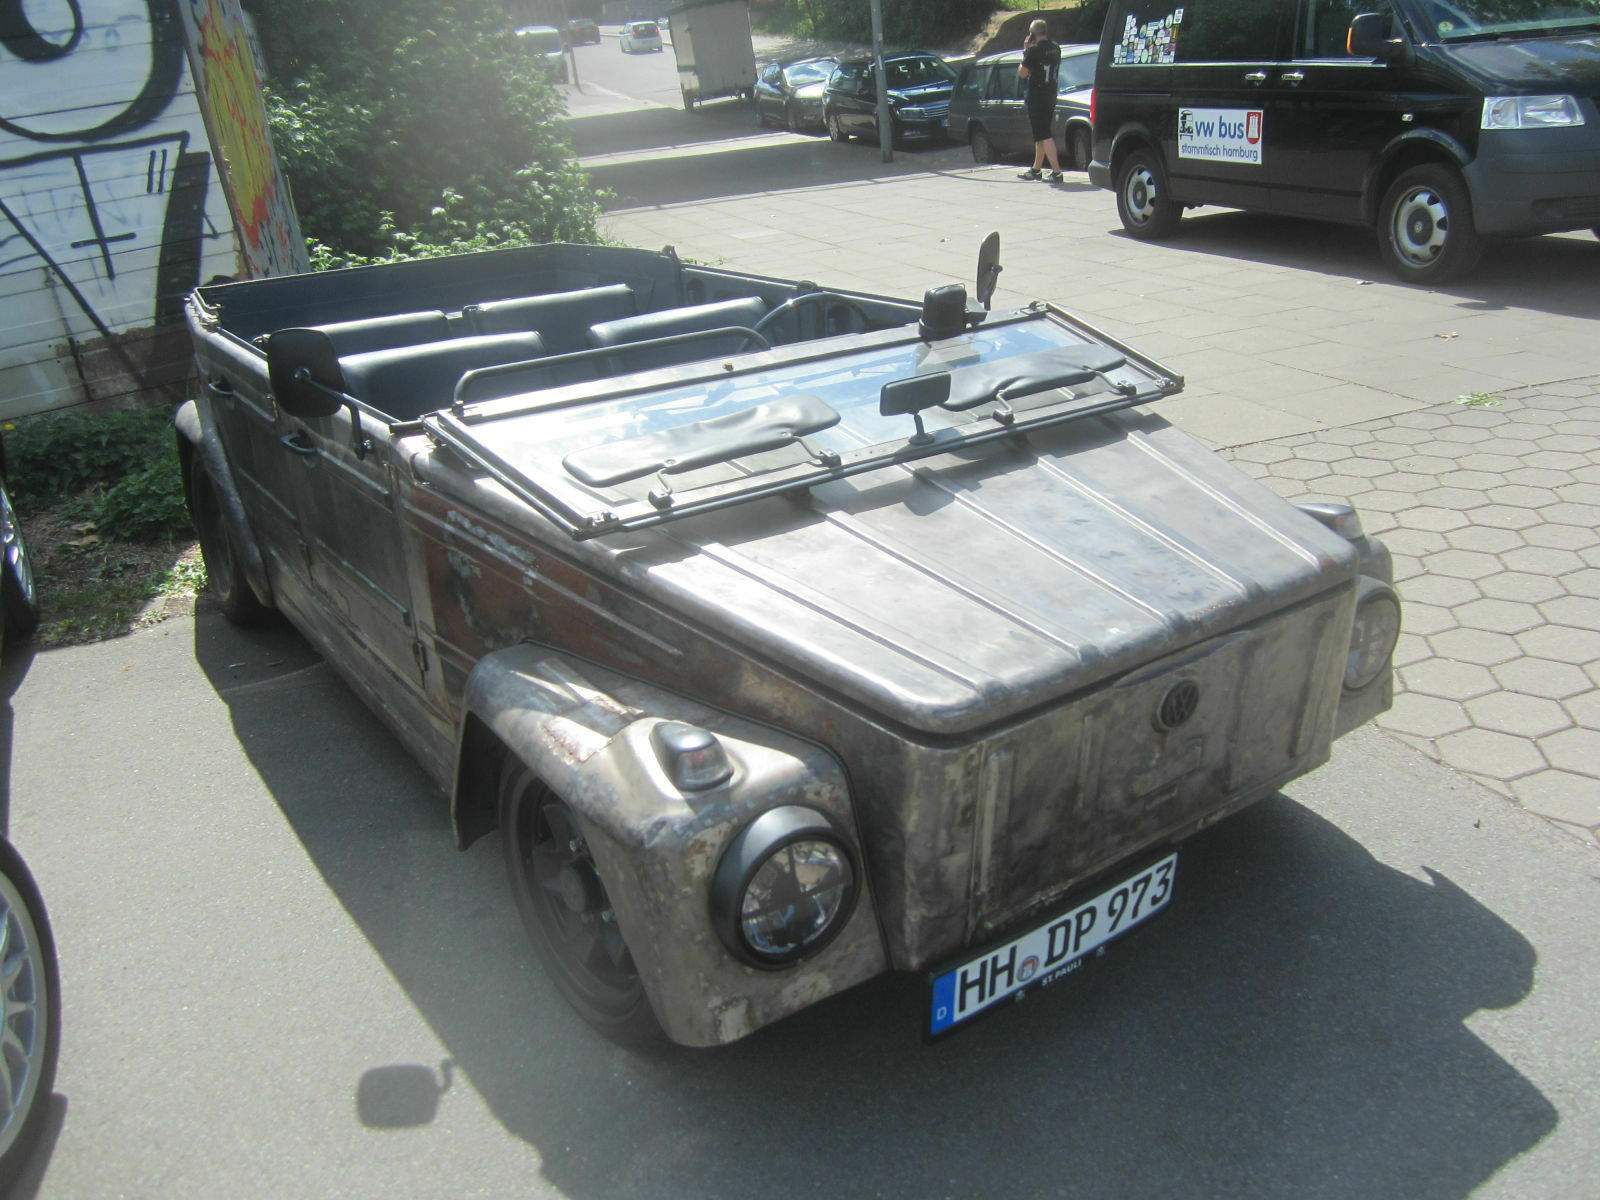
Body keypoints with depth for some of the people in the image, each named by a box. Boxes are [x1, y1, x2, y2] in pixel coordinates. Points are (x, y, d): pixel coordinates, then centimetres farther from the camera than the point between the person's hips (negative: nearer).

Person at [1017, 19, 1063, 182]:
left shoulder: (1034, 50, -15)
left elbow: (1022, 73, -11)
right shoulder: (1056, 49, 9)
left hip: (1036, 98, -8)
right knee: (1041, 134, 19)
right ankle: (1036, 169, 29)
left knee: (1044, 136, -11)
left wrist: (1025, 51, 0)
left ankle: (1056, 171, -19)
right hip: (1050, 96, 8)